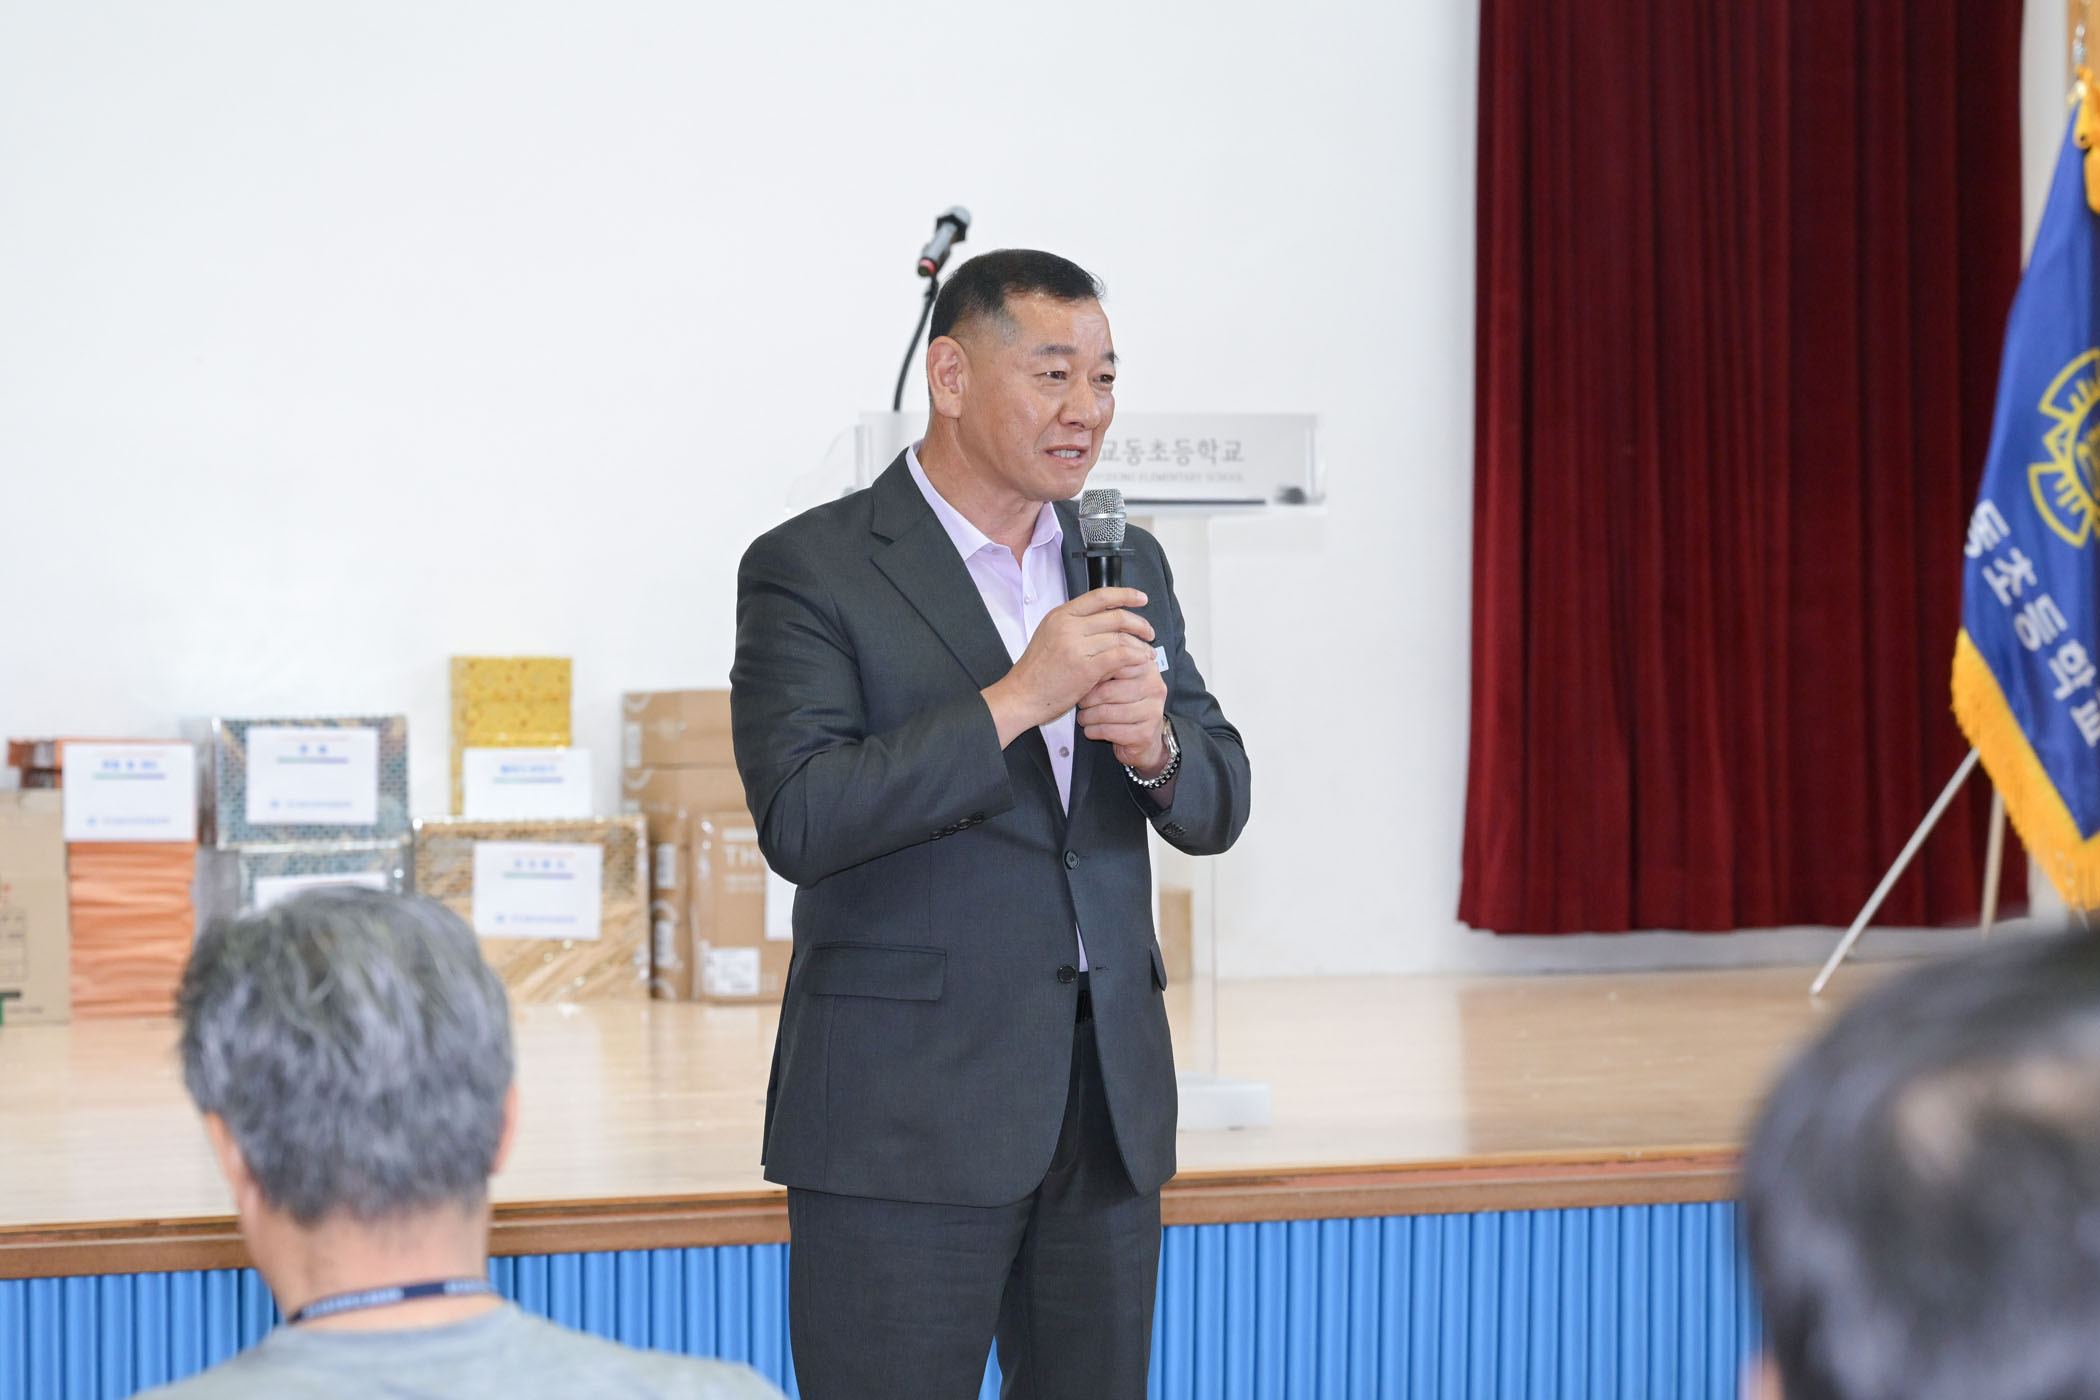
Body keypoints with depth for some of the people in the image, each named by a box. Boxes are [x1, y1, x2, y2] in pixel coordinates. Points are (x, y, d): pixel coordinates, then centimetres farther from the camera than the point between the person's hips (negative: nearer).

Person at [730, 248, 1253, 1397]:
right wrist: (1014, 699, -22)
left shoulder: (1125, 566, 13)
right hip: (905, 1116, -6)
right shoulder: (808, 570, -5)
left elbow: (1216, 808, 12)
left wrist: (1155, 743, -11)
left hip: (1110, 1098, 6)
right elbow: (799, 820, -17)